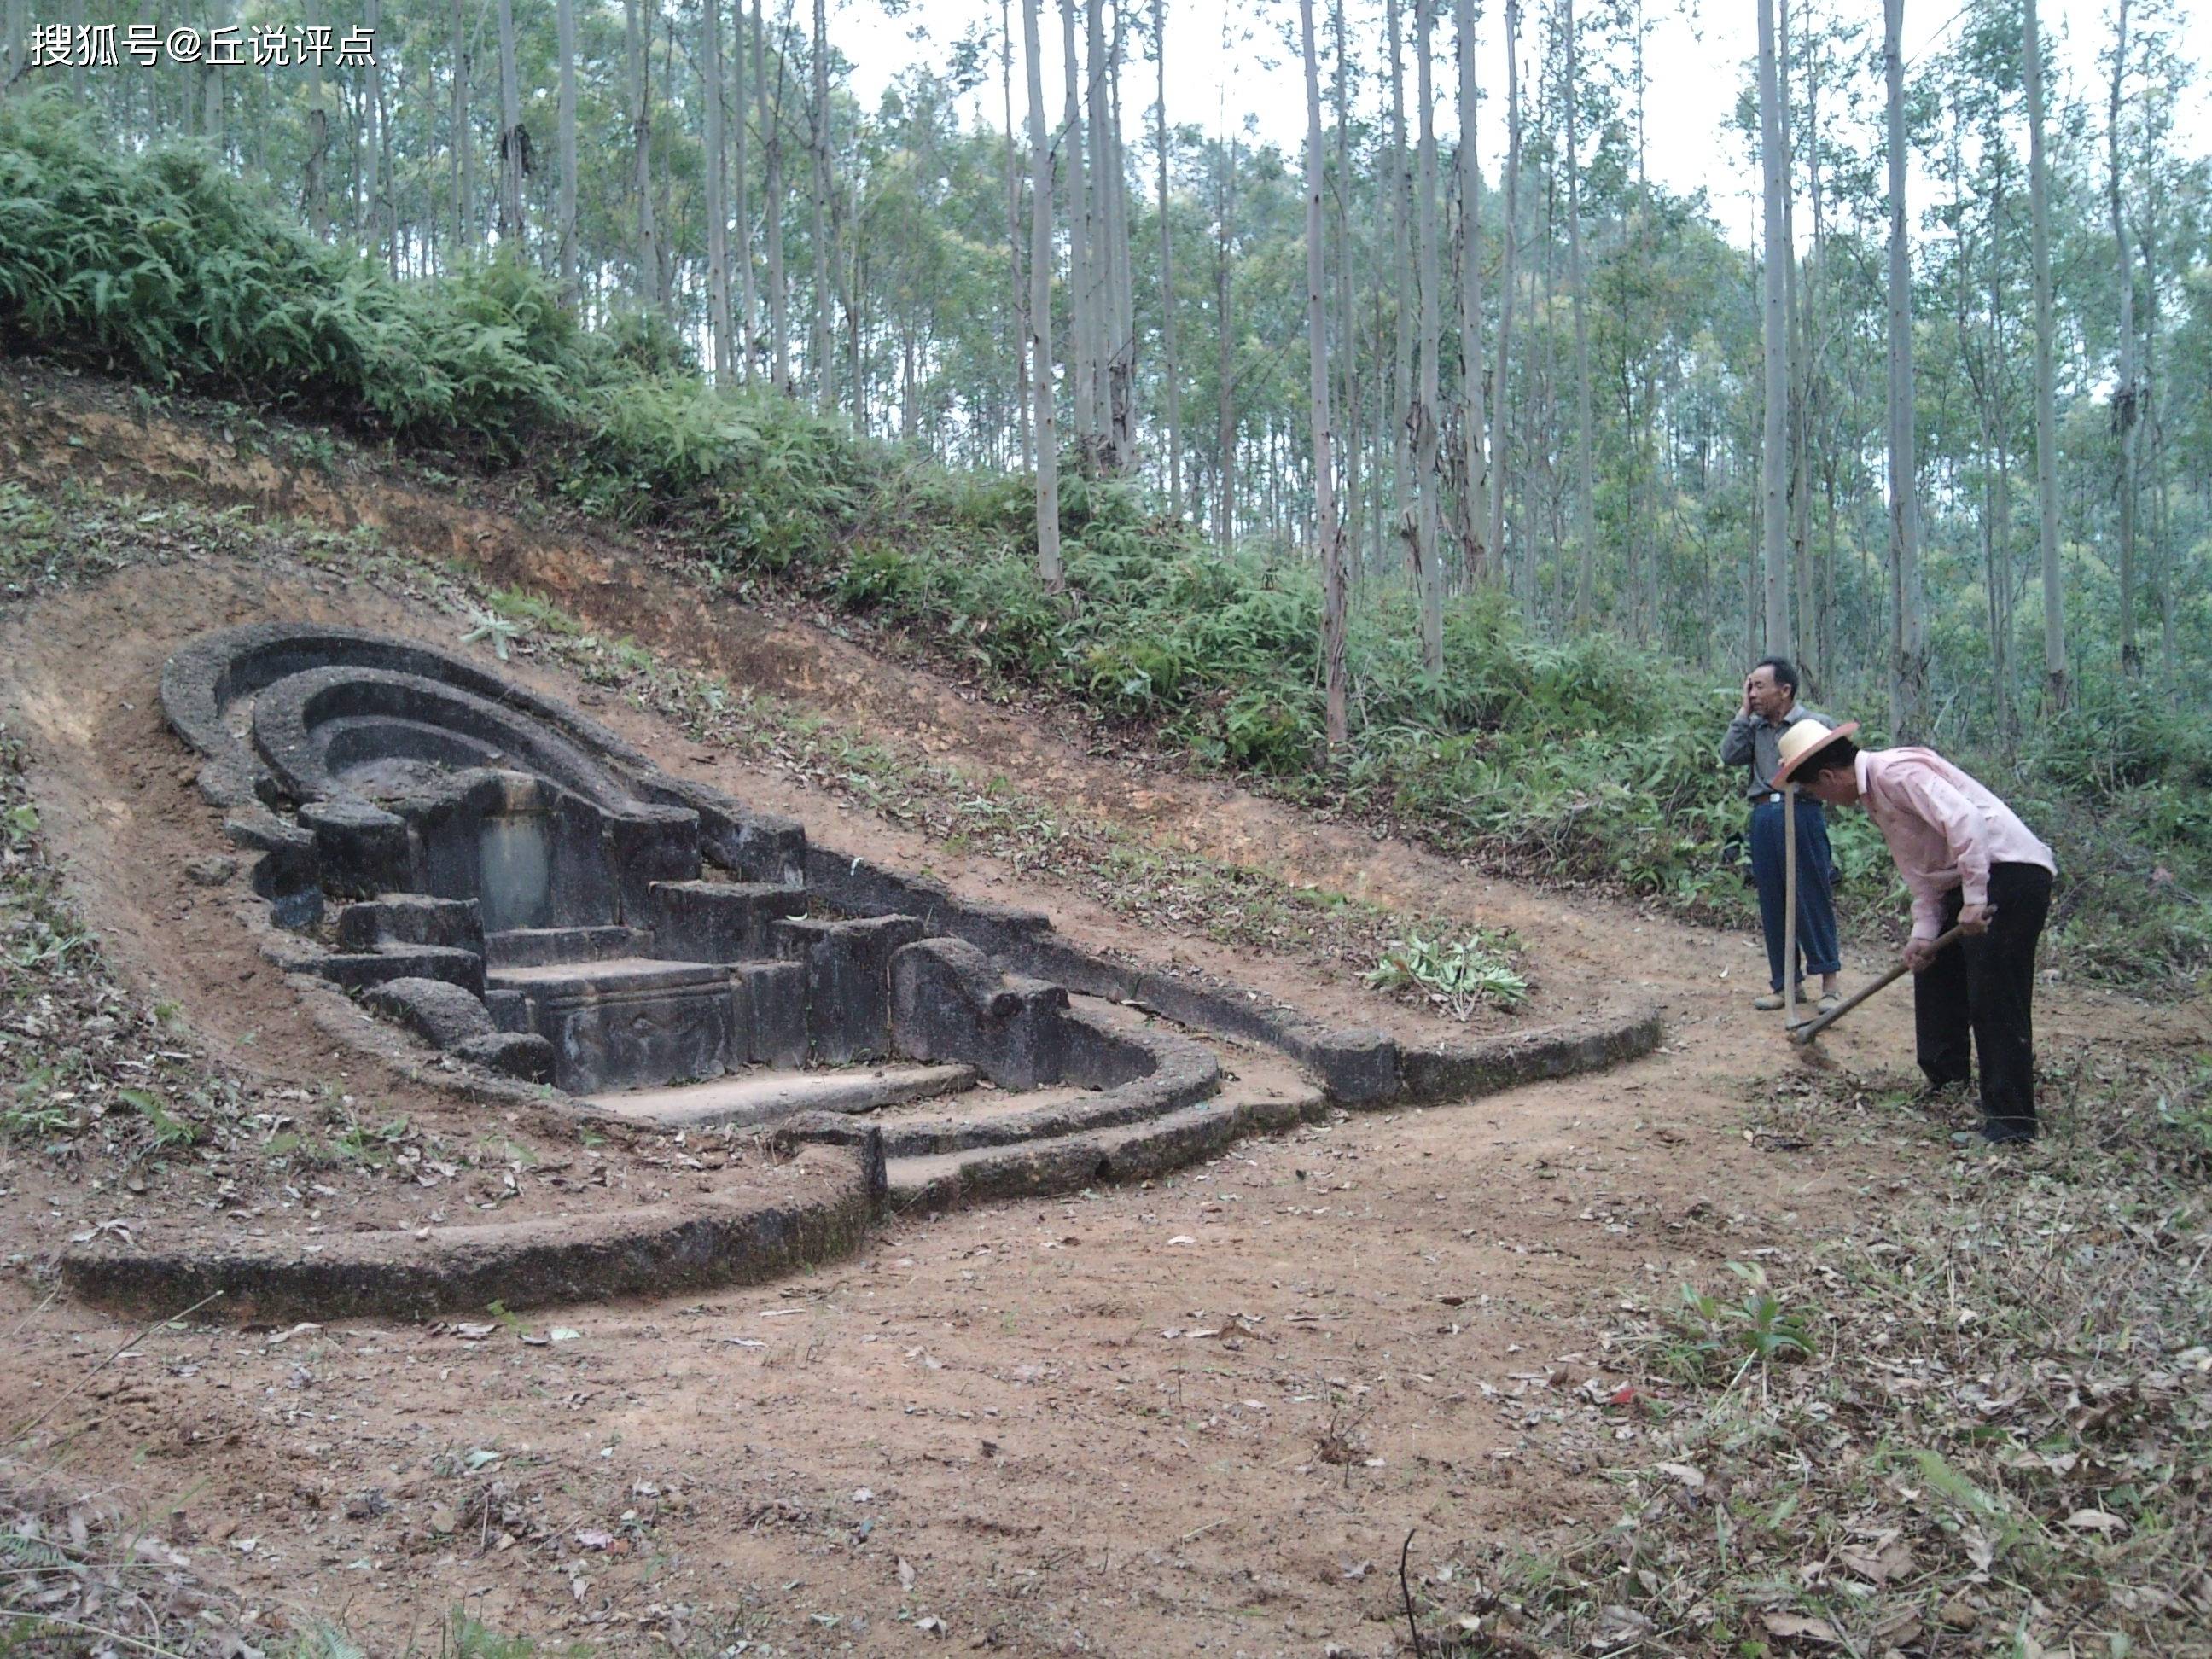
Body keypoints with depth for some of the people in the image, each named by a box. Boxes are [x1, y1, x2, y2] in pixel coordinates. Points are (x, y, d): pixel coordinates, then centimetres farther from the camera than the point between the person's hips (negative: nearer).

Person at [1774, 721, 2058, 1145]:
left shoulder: (1896, 772, -17)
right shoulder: (1873, 795, 15)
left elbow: (1963, 822, -28)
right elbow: (1921, 869, 15)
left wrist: (1973, 900, -28)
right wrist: (1923, 931, 4)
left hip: (2011, 872, -11)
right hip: (1970, 883, 11)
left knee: (1994, 999, -11)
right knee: (1933, 971, 20)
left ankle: (2011, 1119, -8)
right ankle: (1946, 1082, 33)